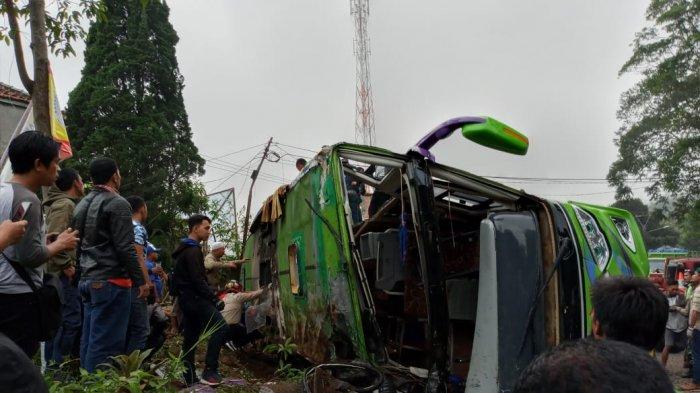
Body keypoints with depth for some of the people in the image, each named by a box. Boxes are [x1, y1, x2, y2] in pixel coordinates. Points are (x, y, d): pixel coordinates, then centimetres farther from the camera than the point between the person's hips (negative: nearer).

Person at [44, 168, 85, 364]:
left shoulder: (69, 204, 20)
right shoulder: (64, 204, -11)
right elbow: (53, 237, -22)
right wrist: (66, 265, -19)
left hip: (65, 274, 11)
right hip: (65, 274, -11)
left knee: (59, 320, 15)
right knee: (70, 320, -10)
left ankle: (51, 363, 24)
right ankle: (58, 365, -6)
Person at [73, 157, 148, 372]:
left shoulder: (82, 204, 16)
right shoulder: (117, 203, -10)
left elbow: (78, 244, 19)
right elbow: (125, 248, -16)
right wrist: (140, 280, -11)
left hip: (87, 280, 9)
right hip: (111, 281, -8)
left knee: (89, 341, 13)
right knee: (106, 344, -6)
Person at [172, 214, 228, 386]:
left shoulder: (185, 249, 20)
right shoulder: (193, 250, -13)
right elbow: (198, 280, -21)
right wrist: (215, 299, -18)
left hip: (187, 298, 11)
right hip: (194, 297, -11)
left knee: (190, 337, 12)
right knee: (220, 327, -17)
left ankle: (188, 377, 15)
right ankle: (209, 371, -18)